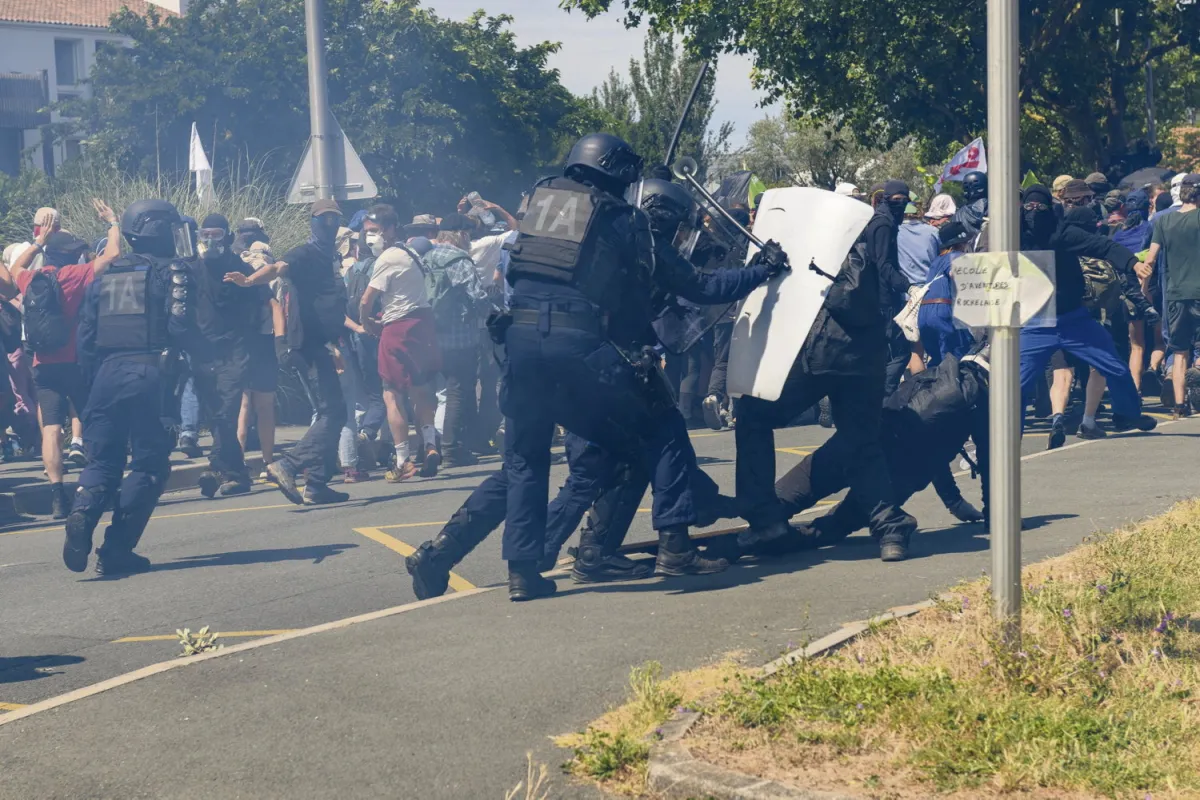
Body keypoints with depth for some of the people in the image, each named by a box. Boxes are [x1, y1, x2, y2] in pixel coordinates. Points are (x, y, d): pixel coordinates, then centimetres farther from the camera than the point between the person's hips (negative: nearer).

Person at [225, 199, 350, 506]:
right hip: (309, 345, -9)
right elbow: (279, 267, -29)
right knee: (332, 412, -15)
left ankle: (317, 485, 13)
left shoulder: (332, 257, 18)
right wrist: (249, 280, -46)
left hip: (324, 344, 9)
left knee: (331, 413, 10)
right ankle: (287, 465, -15)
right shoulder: (305, 254, -8)